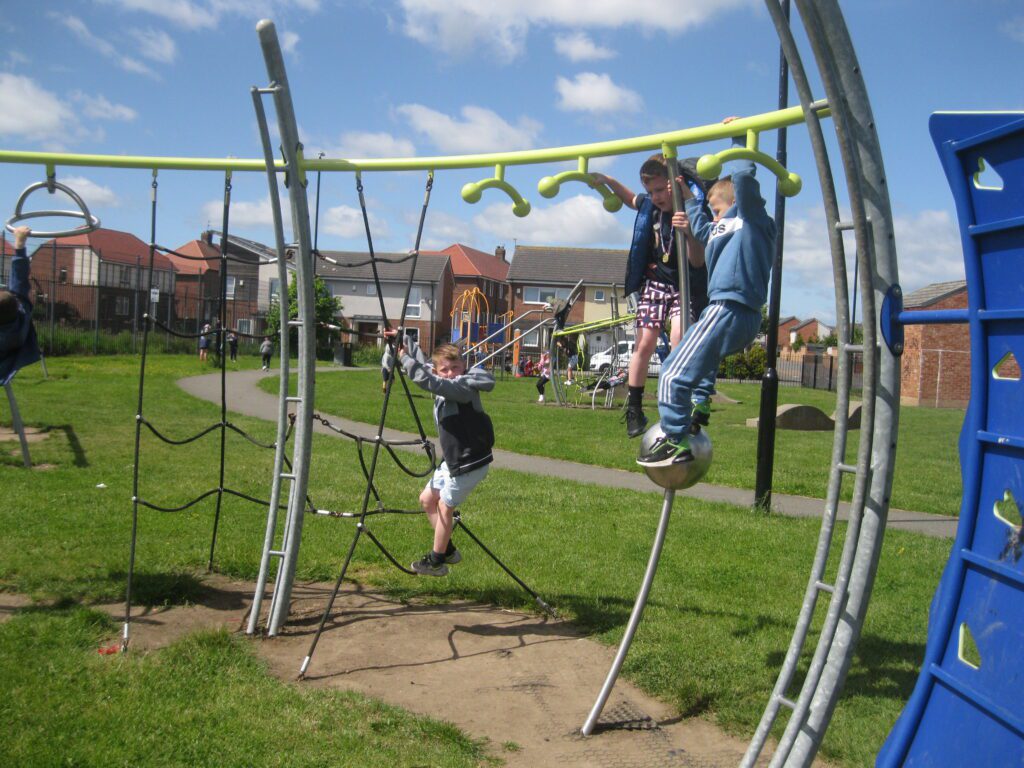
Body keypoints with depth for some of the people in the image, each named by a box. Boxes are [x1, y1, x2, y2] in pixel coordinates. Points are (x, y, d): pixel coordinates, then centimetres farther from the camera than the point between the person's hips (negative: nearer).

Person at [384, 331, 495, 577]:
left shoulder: (464, 388, -20)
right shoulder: (445, 387, 6)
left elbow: (429, 382, -34)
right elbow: (422, 362, 22)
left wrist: (405, 358, -25)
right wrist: (403, 339, 21)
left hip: (470, 462, -9)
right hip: (453, 460, 9)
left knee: (445, 506, 2)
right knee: (427, 499, 16)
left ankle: (436, 561, 16)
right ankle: (448, 550, 27)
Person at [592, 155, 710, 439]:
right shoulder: (649, 205, -3)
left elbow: (698, 262, -23)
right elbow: (631, 199, 23)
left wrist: (689, 233, -41)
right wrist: (607, 181, 9)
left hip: (685, 285, -4)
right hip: (655, 280, 4)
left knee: (680, 341, -20)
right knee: (644, 344, -2)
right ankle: (634, 409, 8)